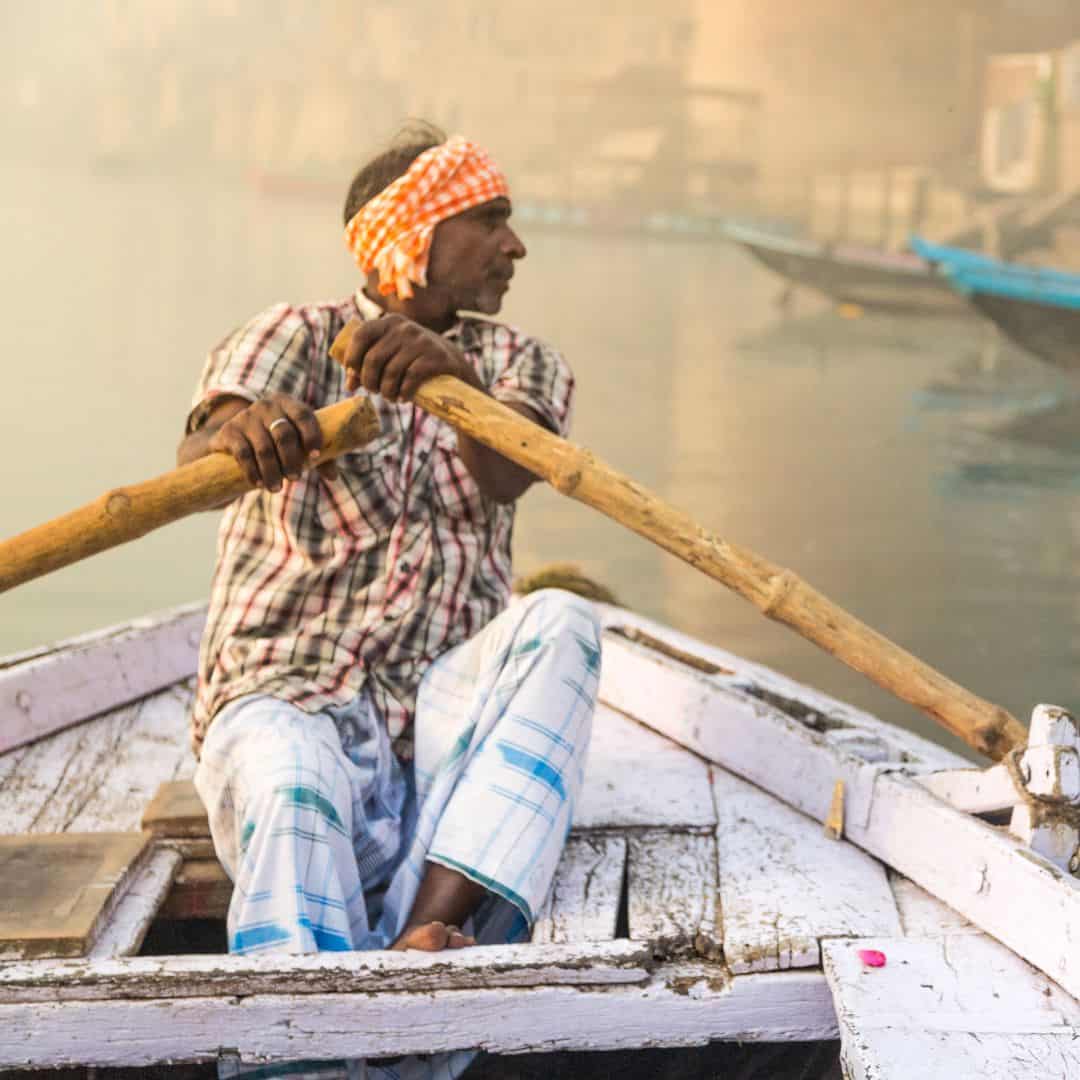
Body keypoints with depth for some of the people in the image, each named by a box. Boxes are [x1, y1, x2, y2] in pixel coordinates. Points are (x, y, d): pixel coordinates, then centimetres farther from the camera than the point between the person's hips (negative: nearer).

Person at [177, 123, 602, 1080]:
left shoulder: (519, 362, 16)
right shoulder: (294, 340, 8)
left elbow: (511, 473, -10)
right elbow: (199, 457, -15)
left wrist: (455, 377, -33)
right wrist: (243, 428, -41)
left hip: (448, 706, 3)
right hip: (287, 700, -3)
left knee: (560, 623, -28)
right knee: (289, 791, -36)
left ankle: (426, 932, -40)